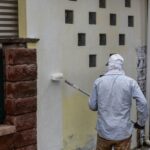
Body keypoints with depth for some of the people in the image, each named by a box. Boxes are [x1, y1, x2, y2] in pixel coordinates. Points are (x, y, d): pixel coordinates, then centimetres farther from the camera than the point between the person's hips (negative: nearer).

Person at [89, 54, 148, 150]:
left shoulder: (98, 82, -4)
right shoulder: (130, 82, -8)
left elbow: (92, 106, 1)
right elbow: (143, 103, -12)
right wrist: (141, 122, 3)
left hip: (104, 131, 2)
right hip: (123, 133, -1)